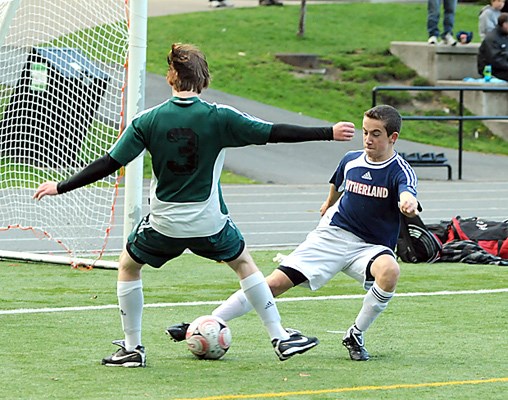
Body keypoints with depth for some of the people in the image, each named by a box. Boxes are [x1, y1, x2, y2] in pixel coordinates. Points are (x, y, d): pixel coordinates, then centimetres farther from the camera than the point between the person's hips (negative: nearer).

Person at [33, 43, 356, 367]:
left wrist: (61, 187, 2)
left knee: (128, 266, 25)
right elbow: (274, 133, -9)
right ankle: (281, 338, 22)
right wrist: (329, 133, -2)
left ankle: (132, 348, 21)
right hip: (210, 224, 0)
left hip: (164, 224, 0)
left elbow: (110, 163, -8)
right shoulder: (219, 117, -11)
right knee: (245, 264, 25)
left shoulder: (147, 121, -8)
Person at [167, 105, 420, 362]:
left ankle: (355, 336, -16)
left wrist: (408, 203, -62)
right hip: (332, 235, 3)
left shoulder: (399, 171, -14)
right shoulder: (351, 160, 1)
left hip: (371, 247, -3)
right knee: (276, 282, -9)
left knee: (389, 271, -37)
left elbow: (407, 195, -38)